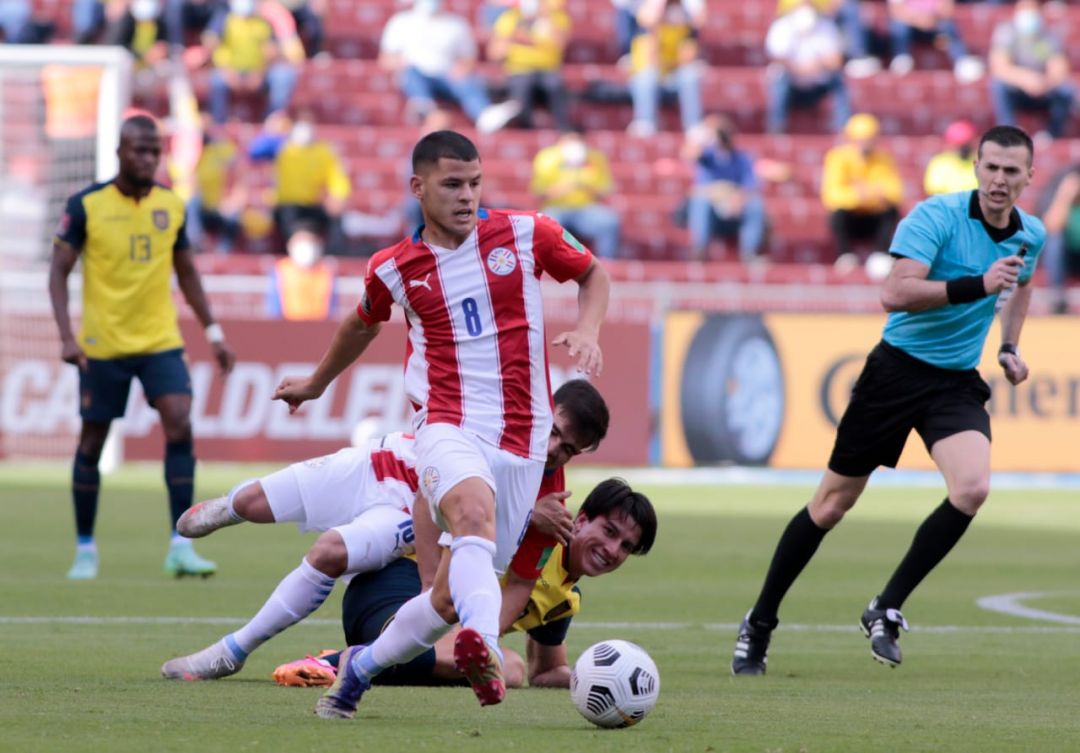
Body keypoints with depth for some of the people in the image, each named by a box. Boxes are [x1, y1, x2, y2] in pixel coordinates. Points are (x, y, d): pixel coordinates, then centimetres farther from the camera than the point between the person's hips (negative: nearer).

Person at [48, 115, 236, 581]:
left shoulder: (171, 205, 4)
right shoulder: (86, 206, -7)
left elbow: (186, 272, 15)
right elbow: (59, 271, -6)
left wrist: (213, 331, 11)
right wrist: (67, 336, -18)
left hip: (160, 341, 2)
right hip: (101, 345, -2)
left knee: (180, 425, -16)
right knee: (91, 443, 5)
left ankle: (181, 547, -14)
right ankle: (85, 549, 22)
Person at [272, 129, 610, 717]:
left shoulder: (526, 234, 2)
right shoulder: (393, 269, 6)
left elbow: (592, 274, 19)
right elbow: (363, 323, 28)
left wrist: (587, 329, -1)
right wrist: (317, 383, 43)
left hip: (521, 440, 2)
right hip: (448, 428, -2)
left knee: (450, 599, 4)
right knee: (475, 514, -38)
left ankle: (362, 666, 31)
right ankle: (483, 648, -61)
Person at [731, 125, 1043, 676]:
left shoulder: (1032, 236, 3)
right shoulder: (936, 216, -17)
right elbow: (895, 294, -29)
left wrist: (1009, 346, 16)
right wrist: (977, 284, -35)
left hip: (958, 383, 4)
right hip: (899, 368, -4)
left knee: (972, 488, -24)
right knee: (832, 504, 3)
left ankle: (886, 610, -10)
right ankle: (759, 625, 19)